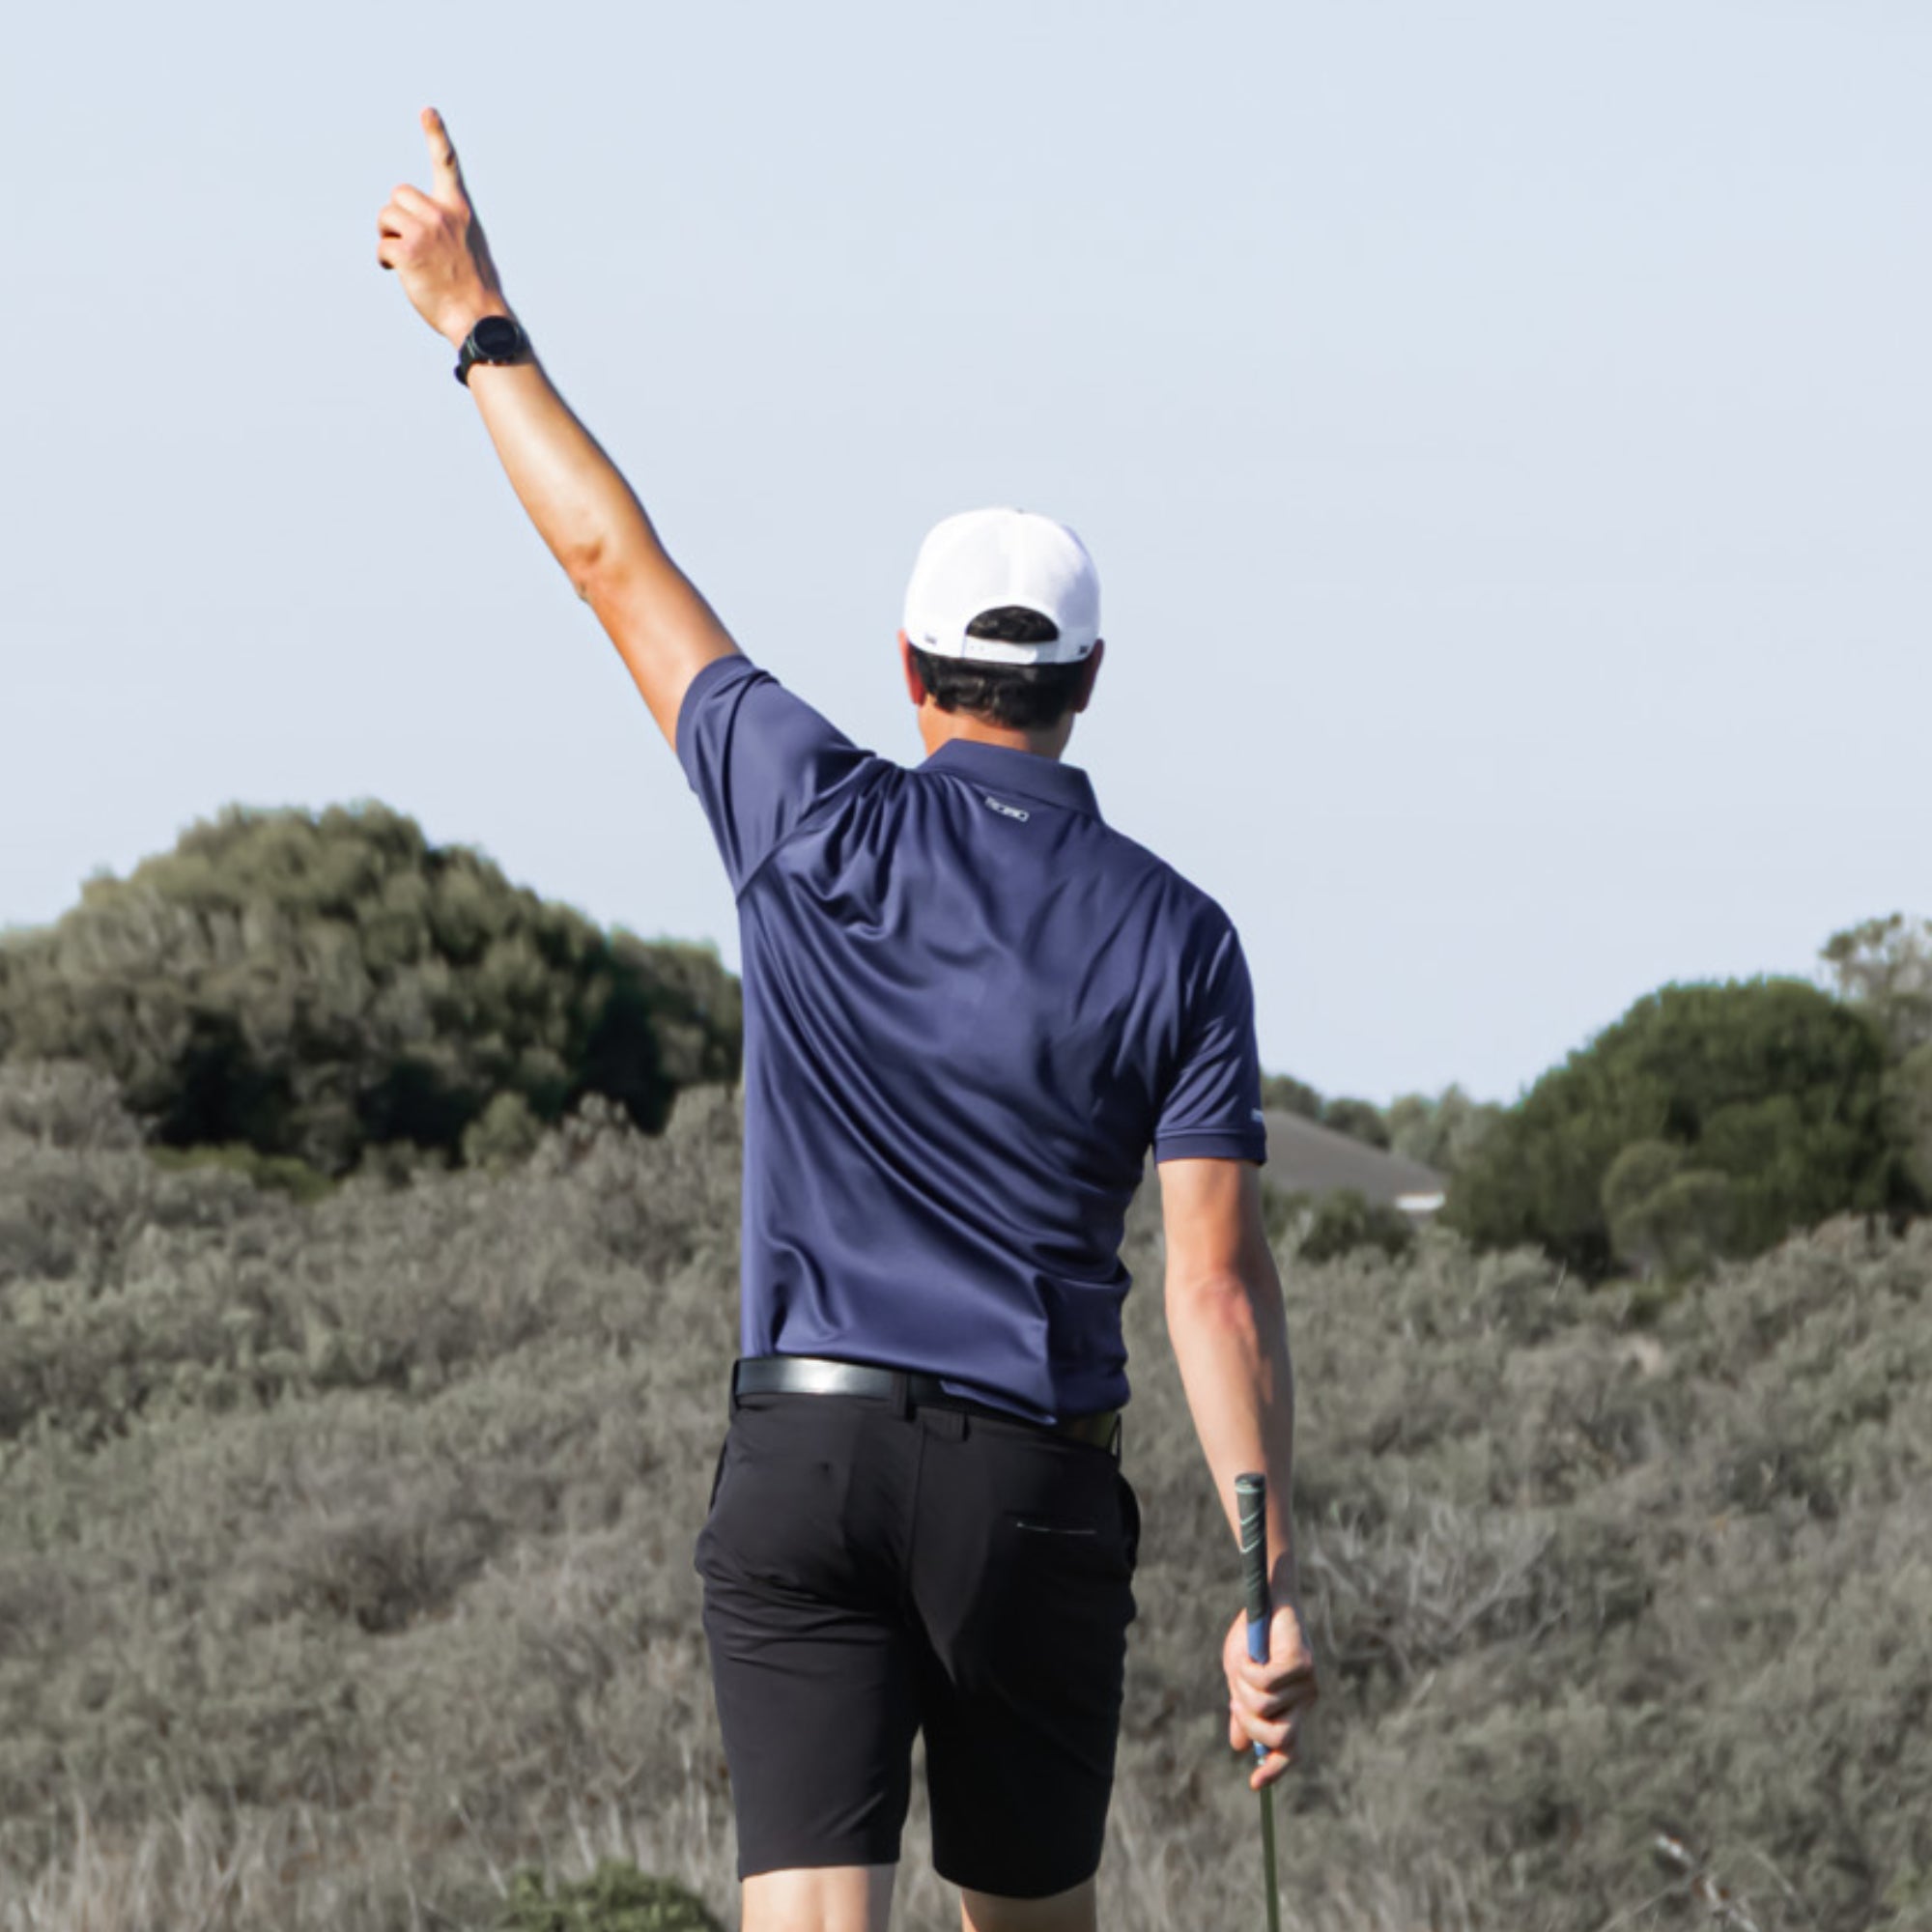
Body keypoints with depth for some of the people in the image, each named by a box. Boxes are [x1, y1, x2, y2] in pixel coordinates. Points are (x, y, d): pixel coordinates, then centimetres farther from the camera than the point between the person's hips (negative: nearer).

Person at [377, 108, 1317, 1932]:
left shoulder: (822, 828, -1)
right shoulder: (1176, 938, -1)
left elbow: (617, 564, 9)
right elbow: (1218, 1277, -7)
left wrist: (480, 320, 21)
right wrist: (1270, 1588, -6)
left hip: (805, 1451, -1)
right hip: (1036, 1482, 1)